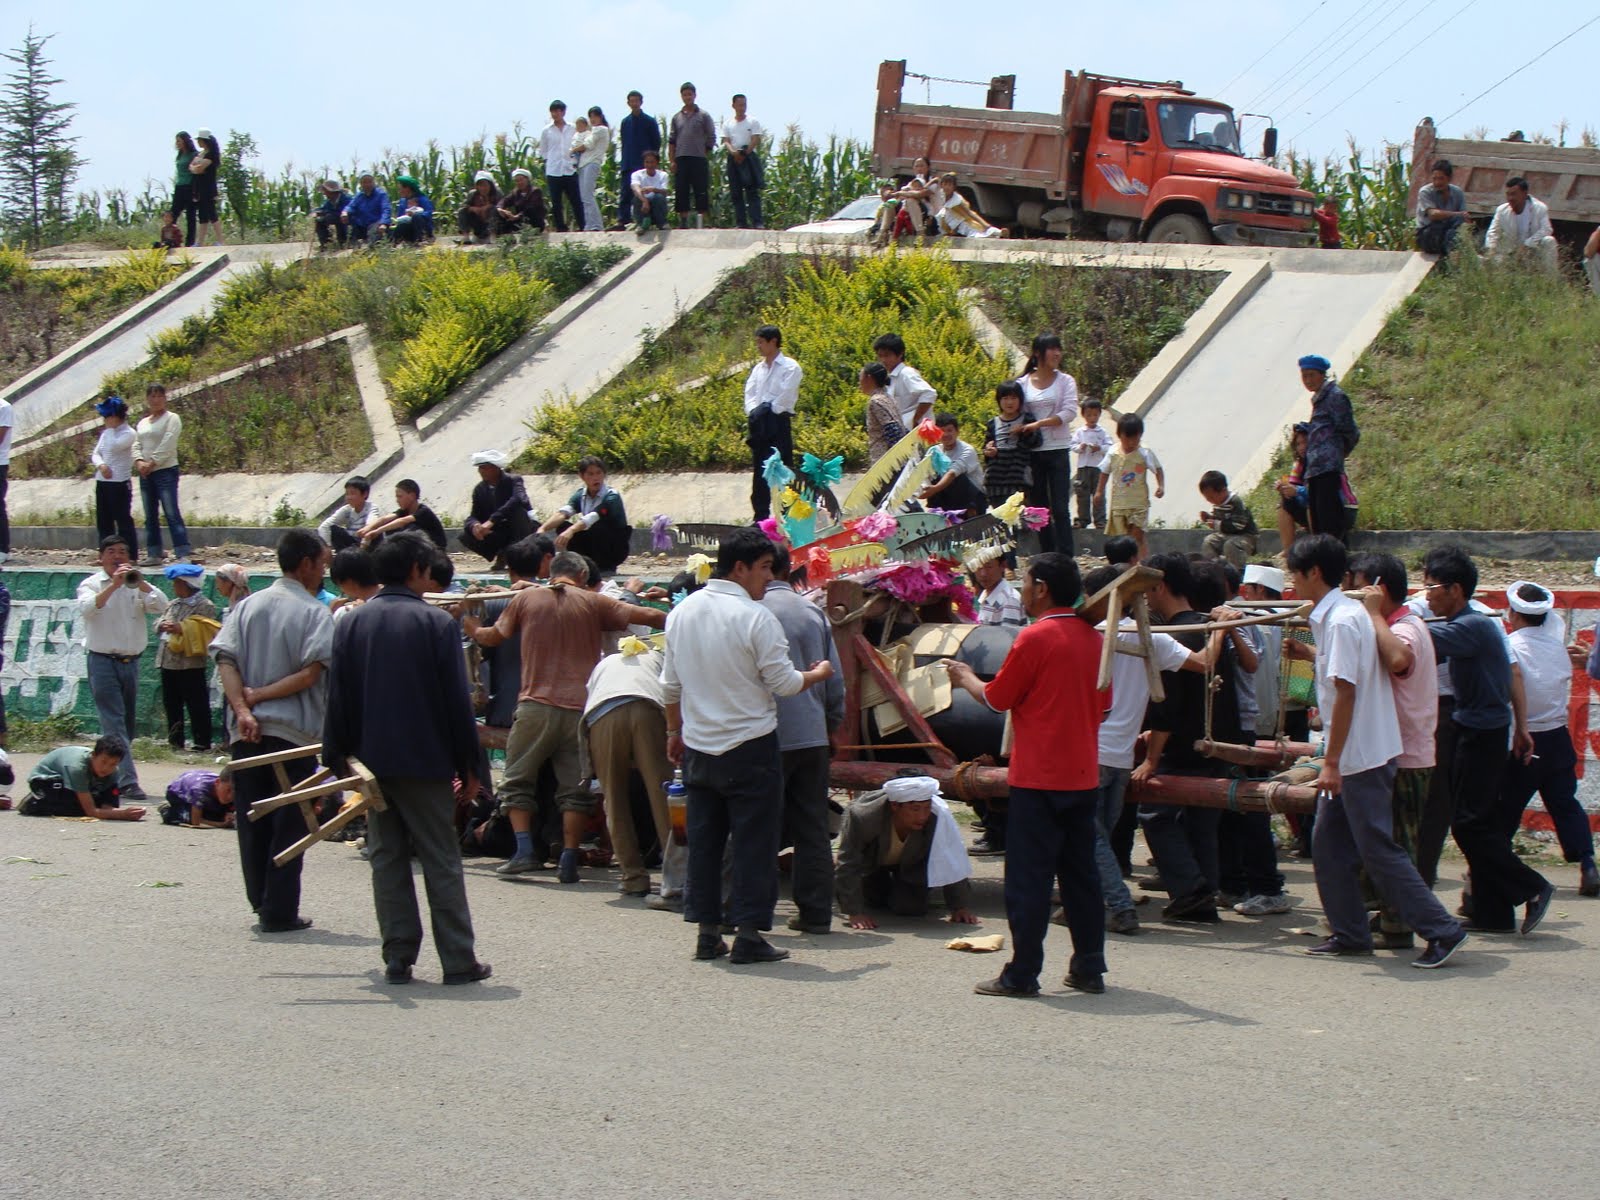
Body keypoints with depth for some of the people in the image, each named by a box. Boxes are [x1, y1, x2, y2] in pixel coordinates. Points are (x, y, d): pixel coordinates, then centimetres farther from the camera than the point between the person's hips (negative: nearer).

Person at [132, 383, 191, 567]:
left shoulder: (171, 418, -1)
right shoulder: (143, 423, 20)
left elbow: (167, 446, -11)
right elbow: (136, 445, 11)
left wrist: (152, 463, -14)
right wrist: (139, 462, -8)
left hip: (166, 471, -7)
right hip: (146, 474, 7)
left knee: (172, 513, -15)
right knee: (150, 516, 8)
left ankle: (183, 554, -18)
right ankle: (154, 555, 12)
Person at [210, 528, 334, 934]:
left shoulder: (247, 606, 9)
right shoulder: (316, 614, -5)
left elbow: (226, 660, -3)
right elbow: (309, 674, -17)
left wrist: (243, 708, -11)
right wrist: (260, 696, -9)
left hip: (246, 731, 4)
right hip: (294, 731, -4)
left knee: (252, 821, 13)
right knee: (288, 824, 2)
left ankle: (260, 900, 21)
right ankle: (280, 912, 3)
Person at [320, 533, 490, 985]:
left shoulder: (352, 624, 5)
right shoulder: (436, 623, -7)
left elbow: (338, 699, 4)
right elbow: (457, 700, -7)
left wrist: (336, 757, 10)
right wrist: (468, 763, 0)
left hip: (372, 760, 3)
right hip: (427, 761, -3)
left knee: (387, 858, 9)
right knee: (441, 861, 3)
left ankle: (398, 959, 8)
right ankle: (458, 960, 3)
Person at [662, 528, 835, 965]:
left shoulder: (682, 612, 6)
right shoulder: (755, 616, -15)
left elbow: (671, 684, 13)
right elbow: (783, 682, -12)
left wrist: (675, 731, 25)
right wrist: (817, 674, 7)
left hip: (697, 746, 6)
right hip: (749, 746, -6)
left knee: (704, 840, 12)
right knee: (753, 842, 0)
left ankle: (706, 931, 15)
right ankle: (749, 933, 0)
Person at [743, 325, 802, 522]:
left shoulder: (790, 367, -3)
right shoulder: (758, 369, 18)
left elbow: (786, 397, -11)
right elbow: (750, 395, 12)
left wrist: (767, 410, -11)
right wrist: (754, 413, -6)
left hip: (778, 423, -7)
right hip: (758, 424, 7)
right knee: (760, 472, 7)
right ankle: (761, 517, 12)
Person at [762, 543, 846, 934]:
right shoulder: (814, 612, 8)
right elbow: (835, 678, 12)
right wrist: (832, 726, 25)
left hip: (770, 737, -5)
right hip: (812, 736, 5)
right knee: (813, 829, 9)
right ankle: (816, 912, 11)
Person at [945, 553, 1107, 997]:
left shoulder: (1036, 637, -13)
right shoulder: (1094, 638, 7)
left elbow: (996, 699, -5)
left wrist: (965, 678, 13)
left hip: (1039, 778, -7)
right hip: (1083, 774, 7)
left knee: (1028, 878, -2)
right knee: (1080, 874, 13)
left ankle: (1022, 974, 0)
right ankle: (1089, 968, 15)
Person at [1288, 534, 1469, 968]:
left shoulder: (1341, 620, -18)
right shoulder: (1337, 614, 12)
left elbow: (1345, 693, -22)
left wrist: (1331, 762, -21)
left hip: (1362, 757, -10)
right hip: (1351, 758, 10)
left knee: (1378, 850, -6)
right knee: (1328, 847, 11)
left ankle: (1442, 930, -2)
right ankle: (1350, 934, 15)